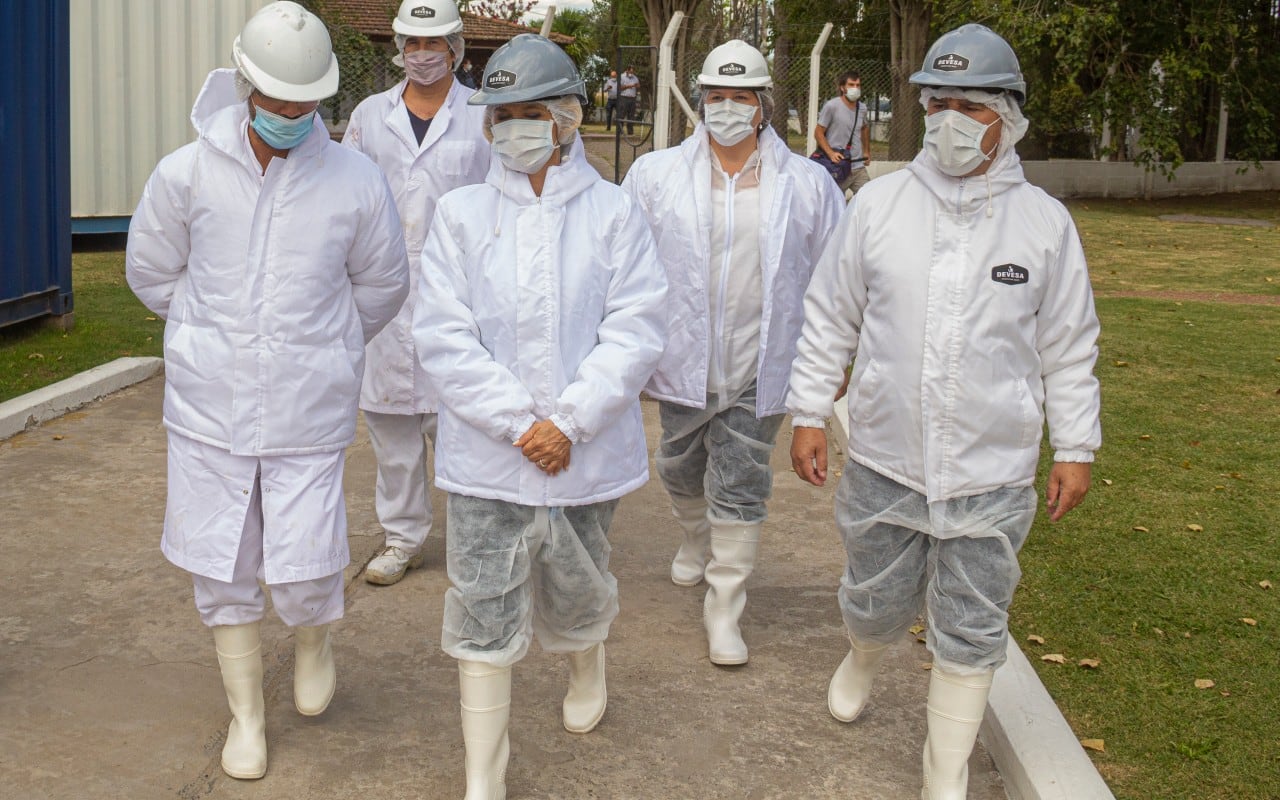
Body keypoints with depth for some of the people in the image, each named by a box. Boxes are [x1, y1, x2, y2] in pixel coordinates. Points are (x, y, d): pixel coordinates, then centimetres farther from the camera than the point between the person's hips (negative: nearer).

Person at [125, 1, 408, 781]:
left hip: (307, 412, -1)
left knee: (306, 567, -2)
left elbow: (382, 285, 8)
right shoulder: (187, 174, -7)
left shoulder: (357, 181, -8)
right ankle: (247, 712, 31)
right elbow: (152, 270, 10)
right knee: (223, 569, 10)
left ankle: (314, 639, 36)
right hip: (210, 404, 1)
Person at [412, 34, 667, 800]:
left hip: (586, 450, 0)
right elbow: (444, 335, -5)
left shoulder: (613, 211, -3)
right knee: (484, 615, 2)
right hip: (486, 453, 0)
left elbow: (637, 329, -7)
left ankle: (588, 667, 54)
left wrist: (570, 421, -15)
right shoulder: (462, 213, -1)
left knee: (576, 591, 18)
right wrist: (517, 423, -13)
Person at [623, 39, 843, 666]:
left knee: (741, 490, 3)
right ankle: (695, 540, 51)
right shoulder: (656, 175, -2)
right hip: (681, 362, 2)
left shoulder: (806, 184, -2)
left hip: (758, 369, -1)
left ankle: (724, 609, 16)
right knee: (681, 471, 20)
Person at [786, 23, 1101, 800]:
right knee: (876, 602, 19)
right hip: (884, 462, 1)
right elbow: (830, 319, 4)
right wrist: (809, 413, 3)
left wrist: (1076, 448, 5)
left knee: (970, 634, 8)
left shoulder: (1045, 222, -3)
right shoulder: (879, 203, -2)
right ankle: (862, 663, 55)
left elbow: (1070, 349, 4)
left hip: (992, 473, -1)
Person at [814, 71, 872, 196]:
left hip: (859, 168, 5)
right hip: (838, 168, -5)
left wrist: (867, 151, 26)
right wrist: (831, 153, -20)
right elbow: (818, 133, -7)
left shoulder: (862, 108, 9)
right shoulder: (832, 106, -8)